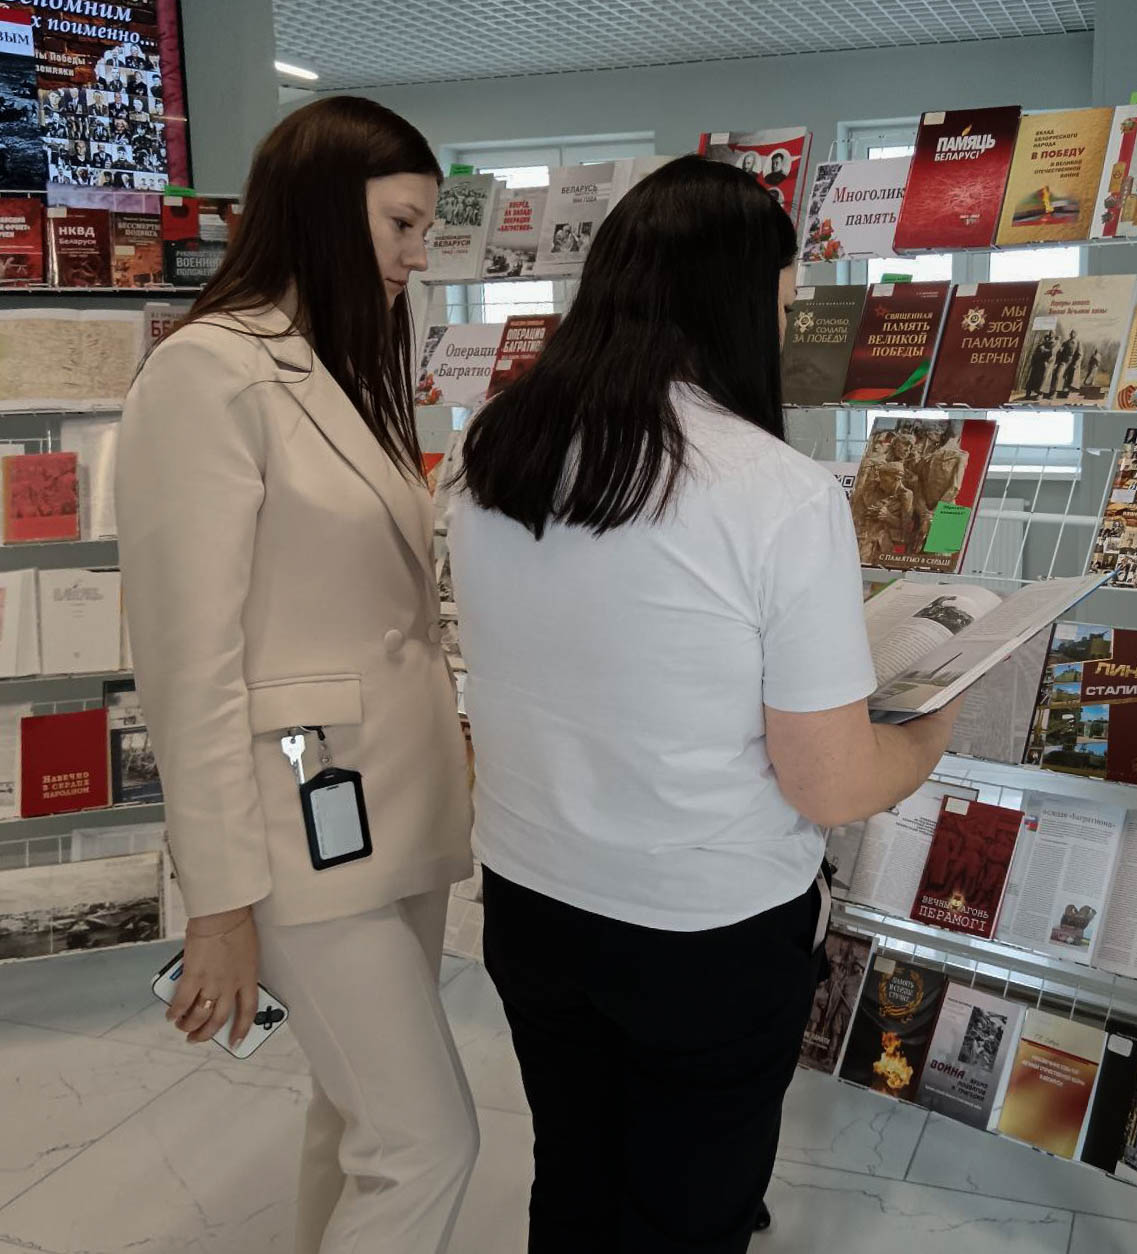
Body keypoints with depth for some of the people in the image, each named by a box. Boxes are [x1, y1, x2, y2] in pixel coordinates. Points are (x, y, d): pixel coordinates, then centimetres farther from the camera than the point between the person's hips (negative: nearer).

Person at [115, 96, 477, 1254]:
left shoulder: (345, 371, 13)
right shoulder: (209, 373, -14)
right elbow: (192, 657, -17)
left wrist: (448, 737, 14)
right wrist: (221, 896, -15)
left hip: (400, 798, 8)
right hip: (307, 818, -8)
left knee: (363, 1110, 18)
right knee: (428, 1144, 1)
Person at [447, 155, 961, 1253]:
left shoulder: (491, 458, -6)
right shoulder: (784, 495, -23)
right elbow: (832, 788, -17)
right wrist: (933, 732, 4)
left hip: (526, 903, 5)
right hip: (711, 938, -4)